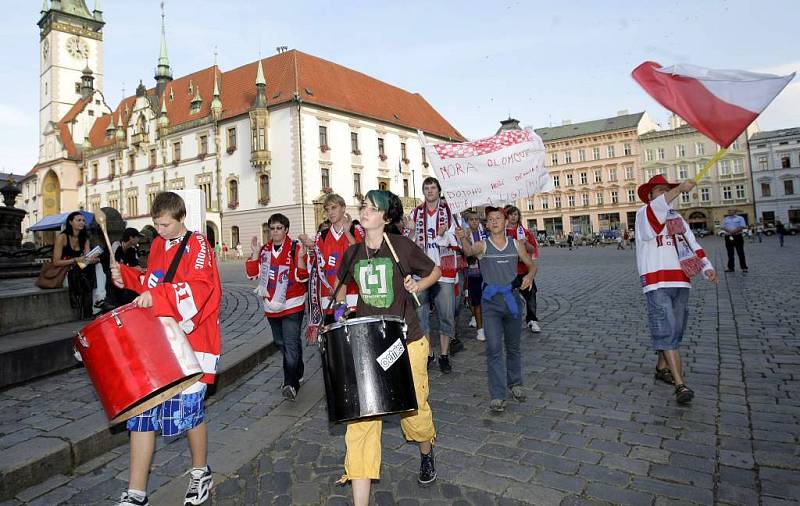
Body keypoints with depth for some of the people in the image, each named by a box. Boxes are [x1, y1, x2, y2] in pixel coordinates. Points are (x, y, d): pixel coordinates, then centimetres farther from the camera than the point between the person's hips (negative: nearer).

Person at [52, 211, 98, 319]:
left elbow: (87, 257, -2)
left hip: (78, 272, 6)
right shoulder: (62, 237, -10)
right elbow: (56, 262, -15)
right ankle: (84, 313, -25)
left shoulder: (84, 238, 10)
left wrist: (93, 259, -26)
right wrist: (76, 260, -26)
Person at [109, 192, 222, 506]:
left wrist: (157, 296, -32)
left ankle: (200, 474, 27)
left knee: (187, 408, 1)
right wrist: (127, 276, 8)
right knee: (142, 409, 5)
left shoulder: (196, 244, -8)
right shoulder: (157, 245, 14)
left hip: (189, 340, -6)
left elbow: (200, 286, -22)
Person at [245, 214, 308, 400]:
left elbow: (302, 277, -14)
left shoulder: (295, 248, -8)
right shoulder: (264, 250, 7)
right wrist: (255, 254, -10)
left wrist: (300, 259, -29)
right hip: (272, 305, 6)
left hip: (292, 305, -6)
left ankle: (291, 384, -9)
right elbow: (252, 273, 2)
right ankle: (298, 372, 36)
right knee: (281, 342, 18)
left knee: (291, 344, -12)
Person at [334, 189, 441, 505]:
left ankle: (426, 453, 50)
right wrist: (340, 307, 7)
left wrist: (417, 285, -11)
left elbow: (435, 271, 5)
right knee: (362, 415, -5)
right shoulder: (353, 253, 4)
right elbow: (344, 286, 23)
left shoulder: (401, 246, -8)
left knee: (414, 407, 14)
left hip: (407, 342, -2)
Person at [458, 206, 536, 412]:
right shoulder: (482, 245, -2)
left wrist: (529, 276, -9)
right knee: (494, 348, -7)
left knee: (513, 346, 15)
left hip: (512, 297, 3)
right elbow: (469, 251, -25)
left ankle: (514, 384, 34)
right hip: (491, 301, -2)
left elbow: (532, 265, 13)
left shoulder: (516, 244, 5)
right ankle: (497, 395, -1)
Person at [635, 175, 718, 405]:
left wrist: (707, 267, 1)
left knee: (675, 330, 14)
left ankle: (662, 368, 32)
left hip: (681, 281, 7)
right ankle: (680, 384, -12)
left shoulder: (678, 218, 19)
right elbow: (656, 208, -25)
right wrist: (680, 188, -37)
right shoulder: (644, 214, -1)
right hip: (656, 282, -7)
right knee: (666, 330, -11)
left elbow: (692, 244, 16)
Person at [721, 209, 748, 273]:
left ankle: (744, 267, 0)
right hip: (728, 237, 3)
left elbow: (742, 227, -5)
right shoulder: (725, 219, 14)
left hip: (738, 236, -3)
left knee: (740, 253, -3)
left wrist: (735, 231, -20)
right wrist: (729, 231, -14)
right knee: (730, 253, 6)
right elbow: (723, 227, 5)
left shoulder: (740, 218, 5)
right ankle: (730, 267, 11)